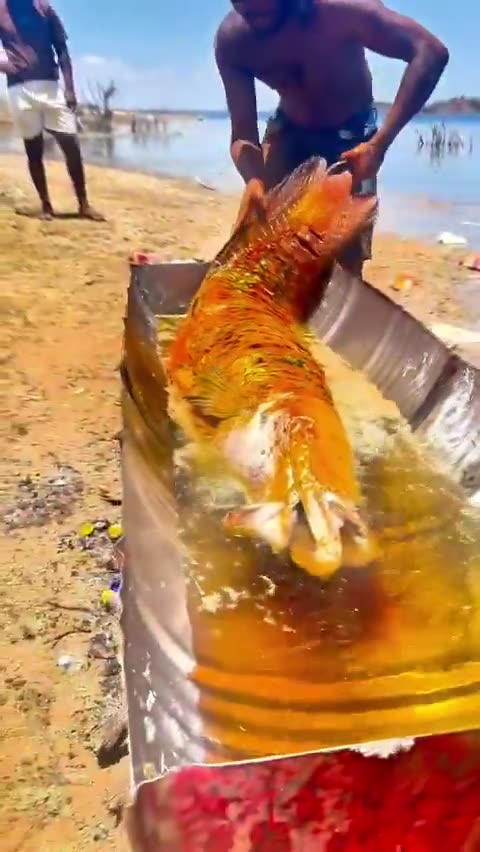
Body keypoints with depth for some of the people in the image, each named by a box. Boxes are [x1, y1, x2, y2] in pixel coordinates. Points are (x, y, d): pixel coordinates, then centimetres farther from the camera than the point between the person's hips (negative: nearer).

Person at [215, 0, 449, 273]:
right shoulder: (231, 39, -22)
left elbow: (431, 52, -35)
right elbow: (243, 135, -19)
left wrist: (379, 143, -43)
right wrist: (254, 181, -43)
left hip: (351, 133, -2)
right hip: (289, 130, 3)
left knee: (348, 254, -7)